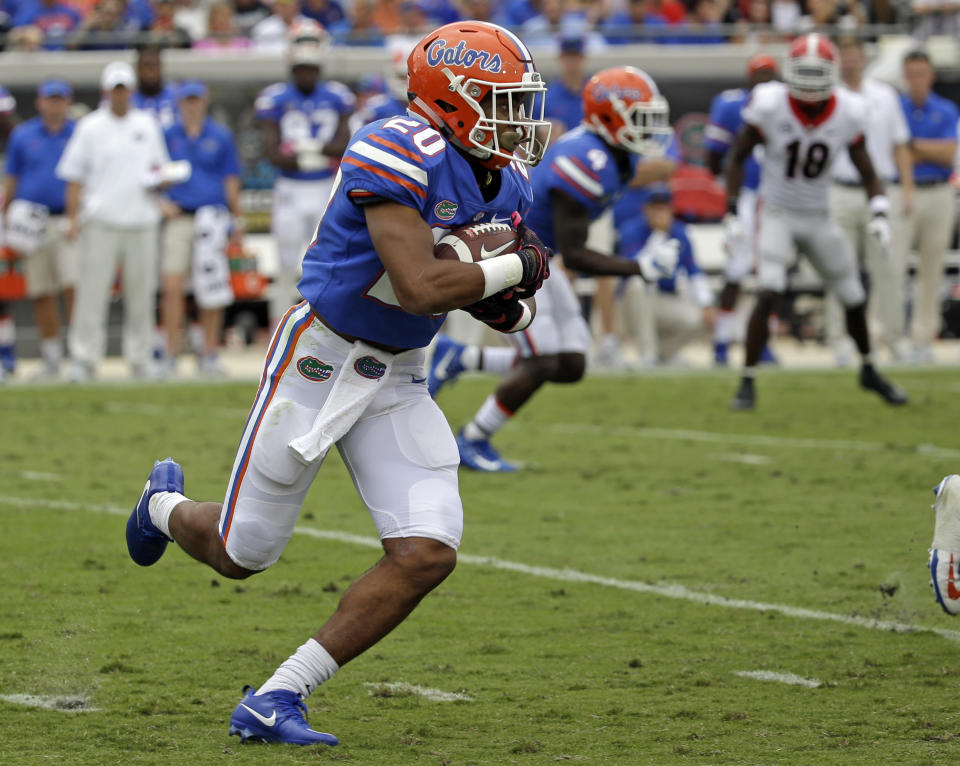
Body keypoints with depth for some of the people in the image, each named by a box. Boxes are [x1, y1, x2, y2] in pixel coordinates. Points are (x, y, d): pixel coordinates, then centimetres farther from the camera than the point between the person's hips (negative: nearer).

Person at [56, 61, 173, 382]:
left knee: (141, 294, 3)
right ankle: (84, 358, -4)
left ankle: (140, 360, 9)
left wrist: (158, 178, 0)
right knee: (92, 292, -7)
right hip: (101, 221, -3)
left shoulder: (147, 125, 14)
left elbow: (161, 167, 23)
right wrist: (72, 217, -5)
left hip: (141, 221, 3)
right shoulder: (90, 127, 5)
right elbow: (74, 175, 3)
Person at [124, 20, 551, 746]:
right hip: (318, 359, -7)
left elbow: (505, 308, 15)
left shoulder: (504, 180, 2)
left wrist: (511, 304, -9)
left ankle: (275, 701, -2)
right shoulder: (401, 155, -25)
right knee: (242, 554, 6)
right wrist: (515, 266, -20)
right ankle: (167, 506, 45)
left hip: (396, 381, 7)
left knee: (428, 554, -10)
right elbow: (420, 288, -34)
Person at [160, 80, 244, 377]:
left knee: (211, 287, 1)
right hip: (178, 218, 0)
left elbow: (231, 181, 9)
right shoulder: (168, 135, 8)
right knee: (173, 287, -8)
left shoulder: (220, 137, 7)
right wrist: (161, 202, -2)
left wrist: (237, 222, 9)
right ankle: (172, 356, -4)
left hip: (212, 216, 0)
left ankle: (209, 355, 10)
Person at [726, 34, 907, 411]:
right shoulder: (770, 106, -19)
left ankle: (869, 370, 38)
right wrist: (731, 213, -12)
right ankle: (747, 383, -14)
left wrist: (879, 214, -19)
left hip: (819, 218, 3)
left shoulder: (848, 114, -13)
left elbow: (867, 174, -3)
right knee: (768, 295, -23)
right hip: (778, 214, -3)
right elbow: (738, 157, -6)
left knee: (854, 300, 12)